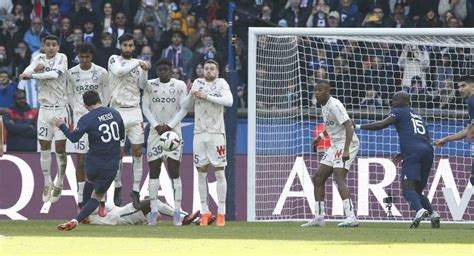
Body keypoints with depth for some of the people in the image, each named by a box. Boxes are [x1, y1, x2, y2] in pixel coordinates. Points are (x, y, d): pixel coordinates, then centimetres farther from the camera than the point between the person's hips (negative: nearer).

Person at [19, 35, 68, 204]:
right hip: (44, 109, 4)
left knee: (60, 149, -1)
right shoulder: (39, 59, 5)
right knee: (44, 148, 6)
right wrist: (35, 69, -28)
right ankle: (47, 183, 20)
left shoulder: (61, 58, -7)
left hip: (60, 109, -3)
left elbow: (55, 74, -25)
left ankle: (59, 184, 14)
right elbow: (26, 74, -8)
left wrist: (32, 75, -27)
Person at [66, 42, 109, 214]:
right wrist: (77, 111, 6)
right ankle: (81, 200, 4)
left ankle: (101, 201, 3)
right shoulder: (72, 73, 1)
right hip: (80, 119, 1)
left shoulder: (101, 73, -2)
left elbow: (106, 95, 8)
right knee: (81, 160, -1)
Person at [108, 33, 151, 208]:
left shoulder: (137, 63, 13)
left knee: (137, 151, -2)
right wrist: (138, 63, -16)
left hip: (134, 111, 3)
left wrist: (144, 71, -12)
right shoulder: (114, 60, 2)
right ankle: (117, 187, 18)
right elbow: (118, 71, -19)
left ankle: (136, 191, 0)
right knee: (118, 152, -1)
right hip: (118, 111, -3)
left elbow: (142, 85, 4)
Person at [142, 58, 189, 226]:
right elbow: (146, 108, 4)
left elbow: (183, 109, -1)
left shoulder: (180, 86, 2)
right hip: (155, 131, 2)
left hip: (173, 131, -2)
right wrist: (156, 125, -9)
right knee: (153, 171, -1)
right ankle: (154, 210, 1)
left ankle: (177, 211, -4)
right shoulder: (150, 85, 6)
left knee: (174, 172, -4)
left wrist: (170, 126, -11)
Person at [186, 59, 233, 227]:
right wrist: (192, 95, -2)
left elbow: (229, 101, -19)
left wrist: (207, 96, -20)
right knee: (201, 172, 4)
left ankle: (221, 212, -1)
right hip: (199, 132, 4)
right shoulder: (197, 83, 11)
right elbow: (189, 106, 18)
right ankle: (204, 211, 10)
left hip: (216, 133, -4)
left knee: (220, 173, -3)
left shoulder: (221, 83, -1)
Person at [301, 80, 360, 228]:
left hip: (346, 144, -11)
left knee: (338, 177, -24)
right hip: (335, 145, 11)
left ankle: (351, 217, -32)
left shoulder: (334, 105, -17)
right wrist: (321, 136, 23)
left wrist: (346, 150, -34)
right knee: (318, 178, 12)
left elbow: (348, 125, -26)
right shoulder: (324, 106, 13)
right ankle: (319, 218, 19)